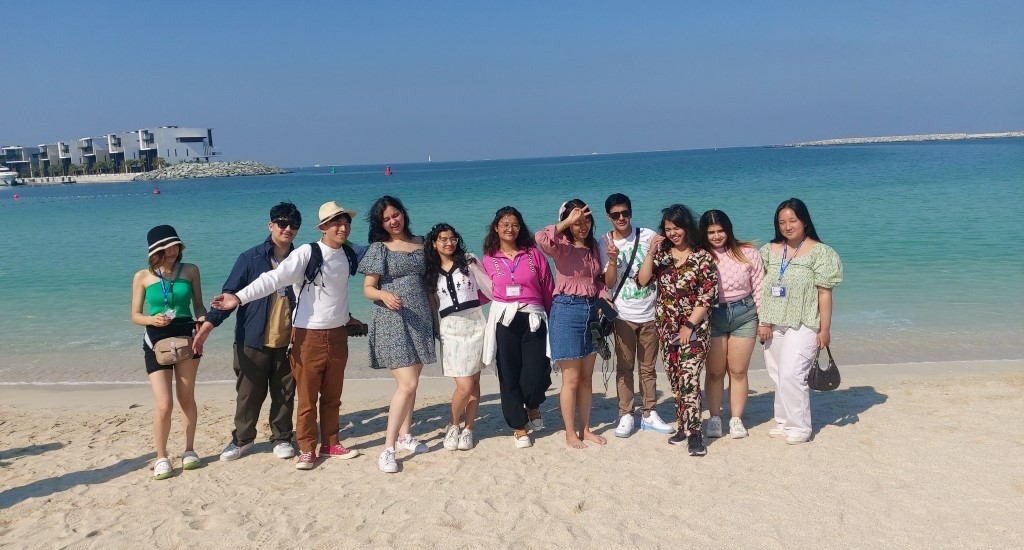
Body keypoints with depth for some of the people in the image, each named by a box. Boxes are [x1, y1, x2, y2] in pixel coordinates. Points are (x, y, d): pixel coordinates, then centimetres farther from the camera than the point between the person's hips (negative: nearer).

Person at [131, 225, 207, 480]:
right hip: (156, 341, -1)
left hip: (186, 336, 1)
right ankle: (161, 457, 11)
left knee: (187, 399, 11)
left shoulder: (190, 270, 1)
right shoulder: (142, 277, -2)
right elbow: (135, 316, 3)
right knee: (164, 405, -7)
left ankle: (189, 450, 26)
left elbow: (199, 306, 8)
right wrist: (152, 319, -18)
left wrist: (204, 324, -11)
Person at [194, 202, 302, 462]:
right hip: (253, 341, -2)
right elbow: (230, 292, -7)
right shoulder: (251, 258, -4)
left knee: (284, 394, 11)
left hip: (288, 342, 2)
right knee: (249, 393, 9)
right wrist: (210, 322, -19)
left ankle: (282, 439, 26)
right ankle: (242, 439, 27)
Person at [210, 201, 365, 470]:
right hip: (309, 335, -5)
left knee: (332, 396, 13)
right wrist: (239, 297, -33)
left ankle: (330, 444, 26)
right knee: (307, 397, 4)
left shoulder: (349, 254, 3)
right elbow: (273, 279, -24)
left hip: (338, 335, 5)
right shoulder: (307, 253, -14)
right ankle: (307, 449, 16)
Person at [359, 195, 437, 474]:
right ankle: (387, 449, -8)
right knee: (407, 384, -14)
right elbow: (368, 288, -6)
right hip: (392, 320, -5)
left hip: (420, 318, 5)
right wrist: (384, 295, -26)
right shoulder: (379, 248, -3)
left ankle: (405, 435, 27)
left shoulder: (420, 242, 11)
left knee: (412, 380, 12)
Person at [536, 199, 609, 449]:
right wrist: (567, 222, -25)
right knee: (571, 379, 1)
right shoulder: (562, 246, -10)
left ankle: (586, 429, 24)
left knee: (587, 377, 13)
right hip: (567, 311, -6)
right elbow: (540, 238, -32)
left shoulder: (594, 247, 9)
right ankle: (570, 433, 14)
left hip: (591, 311, 6)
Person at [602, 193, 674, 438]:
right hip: (623, 315, -1)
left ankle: (649, 414, 18)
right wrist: (613, 260, -19)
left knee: (648, 367, 9)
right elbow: (608, 283, -6)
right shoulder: (605, 243, -2)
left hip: (649, 313, 1)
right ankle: (626, 416, 11)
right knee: (624, 367, 4)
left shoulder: (648, 235, -1)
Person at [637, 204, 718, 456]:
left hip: (694, 327, -5)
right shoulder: (661, 254, 6)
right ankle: (683, 425, 23)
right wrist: (651, 253, -13)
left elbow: (707, 296, -10)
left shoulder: (702, 257, -7)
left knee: (688, 379, -12)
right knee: (675, 379, 11)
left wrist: (689, 325, -13)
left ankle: (694, 434, -8)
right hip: (667, 327, 5)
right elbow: (642, 280, -4)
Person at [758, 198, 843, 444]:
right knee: (778, 375, 10)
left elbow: (824, 293, -6)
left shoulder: (819, 252, -5)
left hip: (803, 325, -5)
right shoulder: (770, 250, 7)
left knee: (791, 374, -12)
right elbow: (762, 288, 8)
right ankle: (784, 422, 24)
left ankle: (799, 427, 1)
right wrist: (762, 321, 3)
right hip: (774, 325, 5)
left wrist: (825, 329, -8)